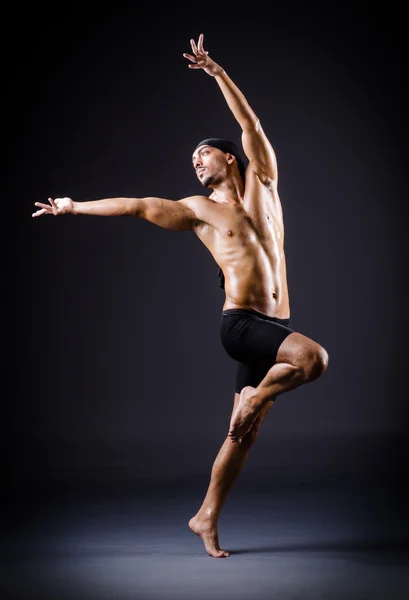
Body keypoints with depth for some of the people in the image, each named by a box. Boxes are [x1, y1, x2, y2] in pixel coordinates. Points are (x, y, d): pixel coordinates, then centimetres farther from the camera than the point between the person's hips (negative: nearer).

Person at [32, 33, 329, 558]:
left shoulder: (263, 187, 16)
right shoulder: (196, 209, 8)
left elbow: (250, 126, 11)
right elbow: (138, 206, 11)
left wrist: (217, 73, 7)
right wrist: (74, 207, 14)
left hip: (275, 325, 4)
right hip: (240, 323, -4)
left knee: (242, 433, 5)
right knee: (314, 357, -29)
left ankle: (206, 517, 15)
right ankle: (255, 398, -6)